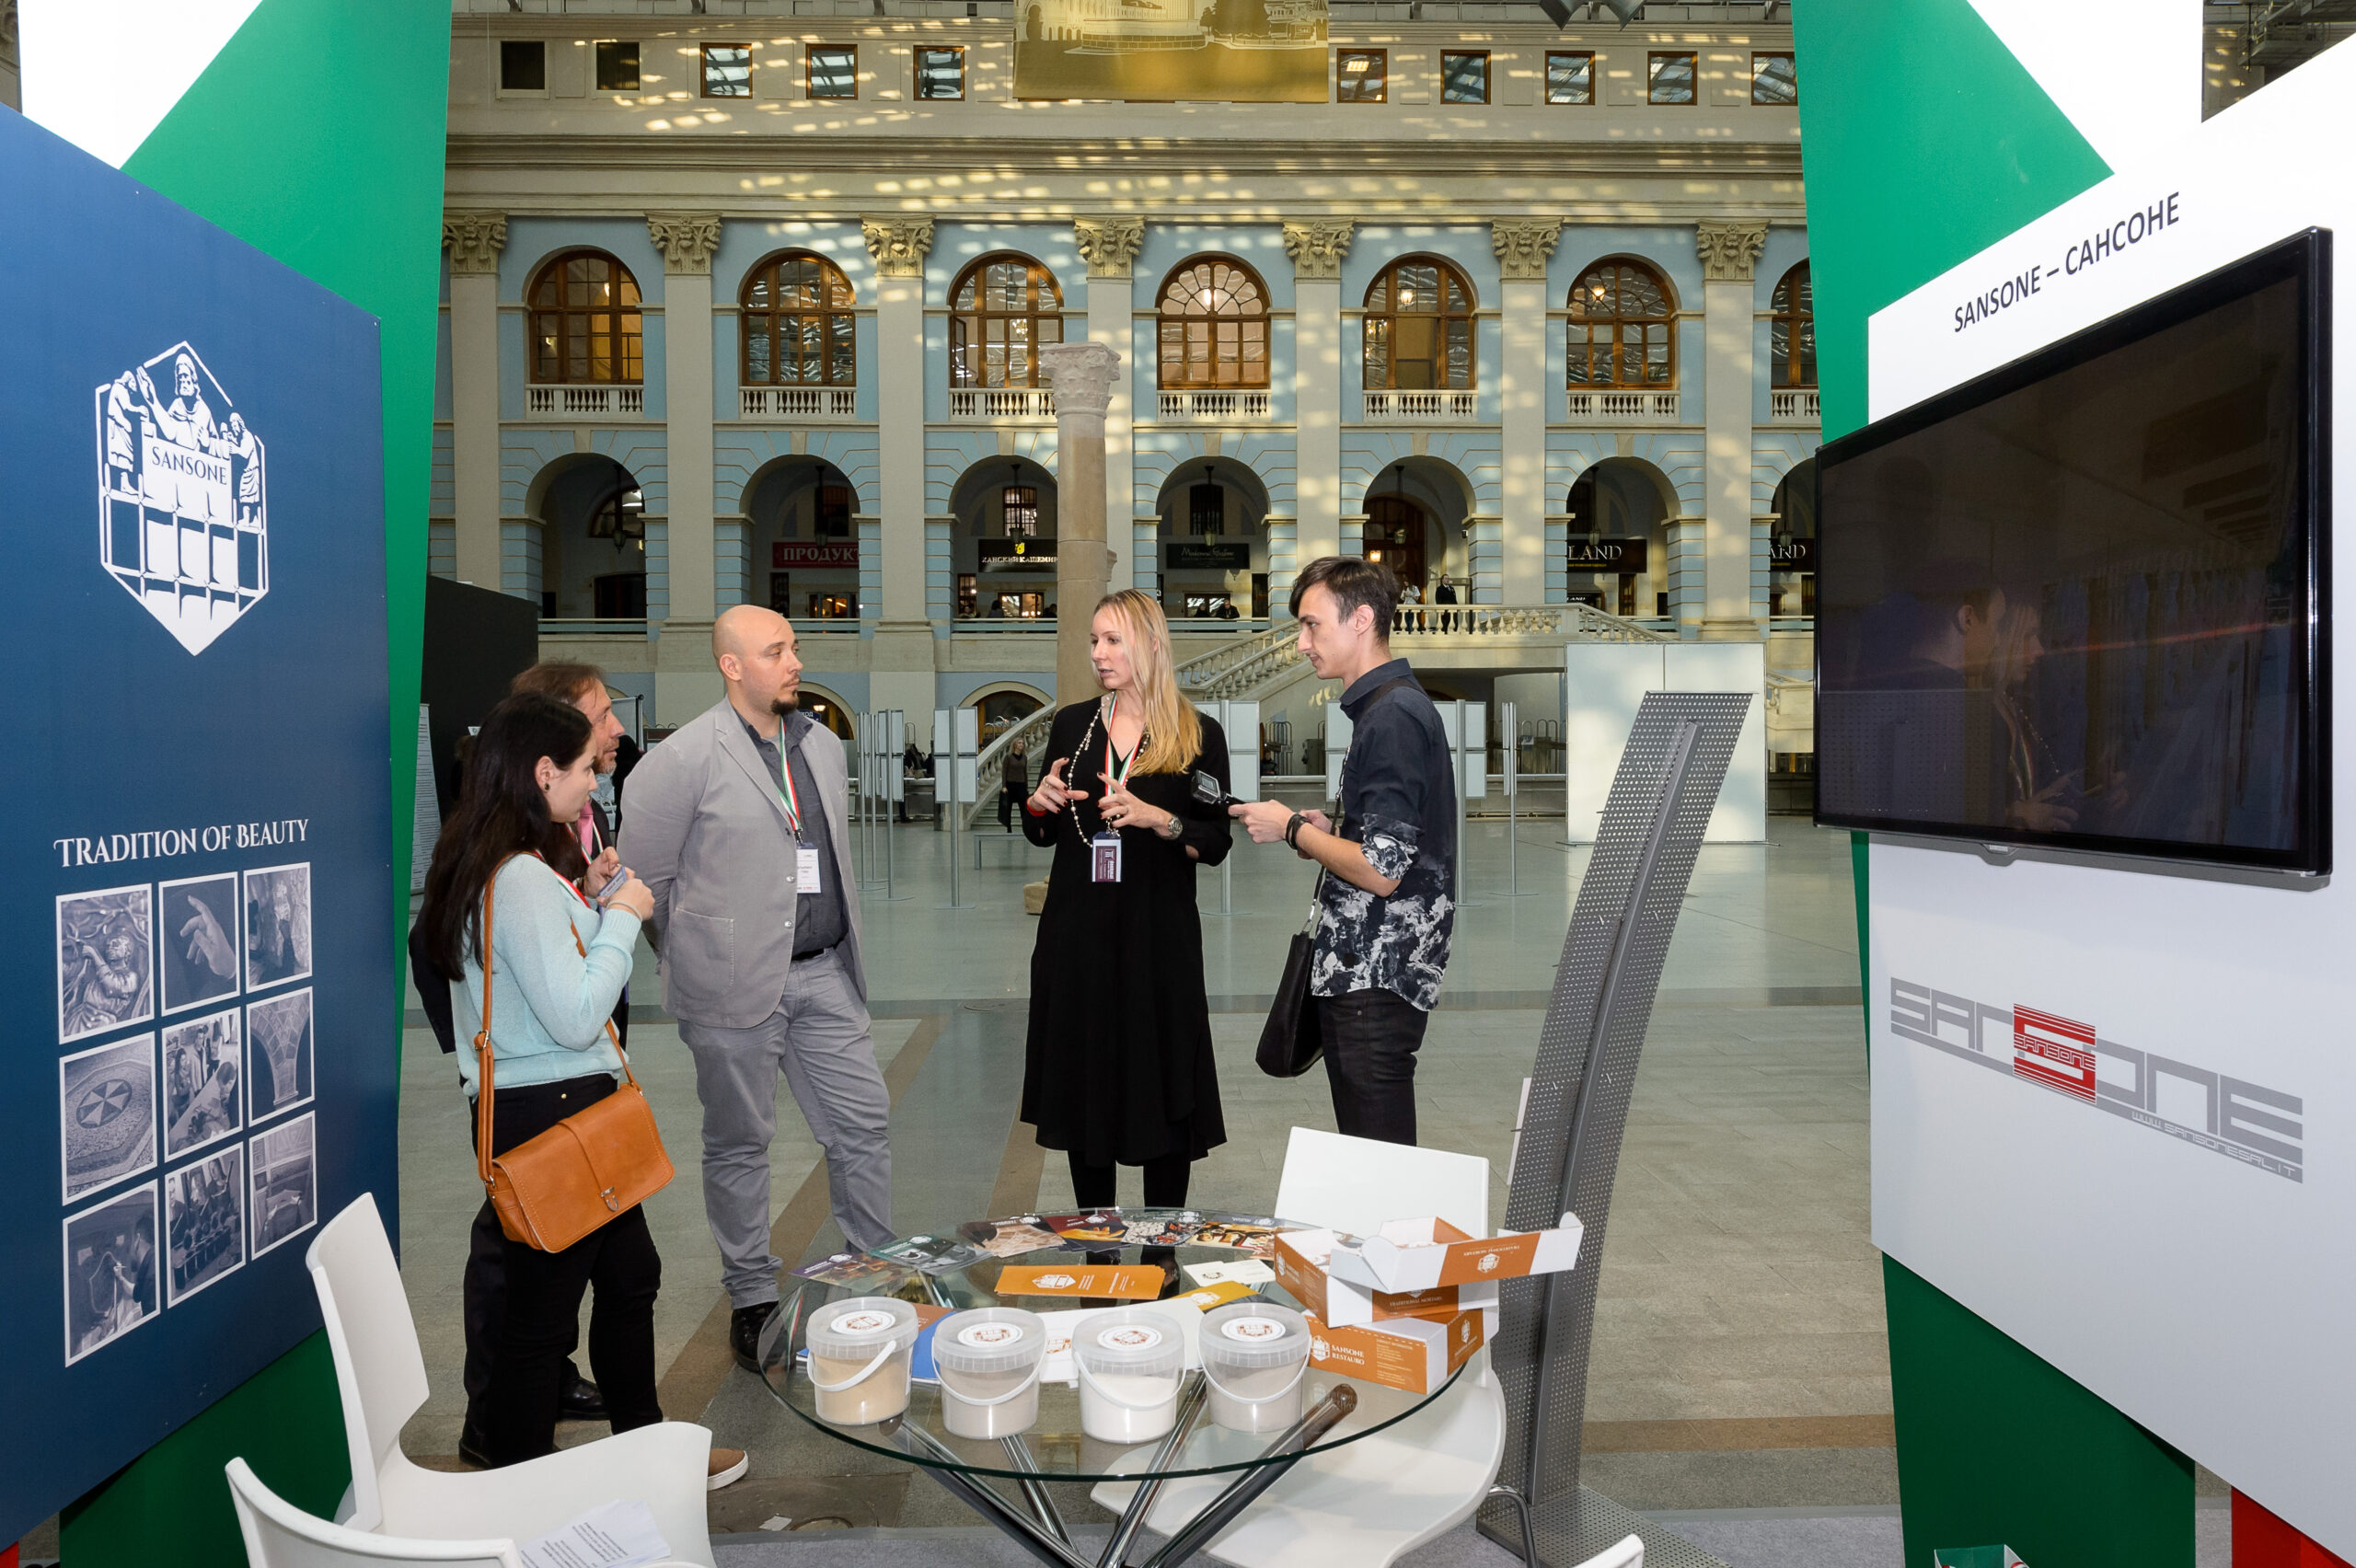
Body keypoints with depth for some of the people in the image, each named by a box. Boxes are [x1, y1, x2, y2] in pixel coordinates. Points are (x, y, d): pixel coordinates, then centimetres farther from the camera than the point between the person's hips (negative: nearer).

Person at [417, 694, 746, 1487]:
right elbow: (575, 1018, -24)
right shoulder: (520, 878, -21)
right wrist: (620, 917, -14)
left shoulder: (522, 869, 10)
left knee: (630, 1273, 21)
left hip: (568, 1106, 11)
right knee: (542, 1311, 4)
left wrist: (591, 906, 10)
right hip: (549, 1114, -11)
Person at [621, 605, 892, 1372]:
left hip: (822, 974, 6)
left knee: (865, 1122, 8)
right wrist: (700, 960, 2)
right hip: (735, 989, -5)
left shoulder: (823, 745, 10)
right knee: (739, 1145, 8)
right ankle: (752, 1300, 25)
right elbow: (643, 875, -6)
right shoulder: (683, 758, -10)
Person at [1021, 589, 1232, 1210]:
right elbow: (1041, 835, 16)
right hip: (1077, 932, 3)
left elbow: (1216, 844, -3)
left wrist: (1158, 819, -19)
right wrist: (1039, 804, -6)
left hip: (1159, 936, -3)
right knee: (1082, 1083, 9)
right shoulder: (1072, 723, 8)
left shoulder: (1198, 735, -1)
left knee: (1163, 1089, 2)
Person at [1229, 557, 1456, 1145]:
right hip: (1358, 969, 10)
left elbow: (1382, 872, -22)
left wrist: (1290, 828, -10)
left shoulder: (1393, 716, -17)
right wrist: (1326, 832, 9)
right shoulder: (1392, 705, 16)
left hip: (1377, 979, -10)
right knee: (1363, 1157, 16)